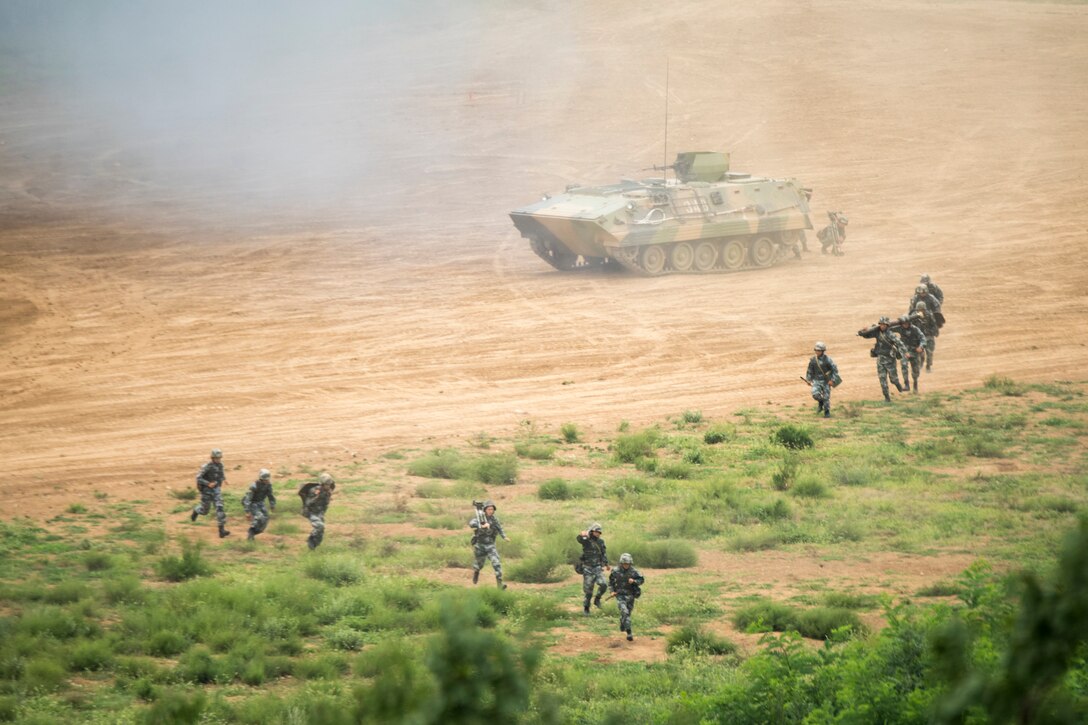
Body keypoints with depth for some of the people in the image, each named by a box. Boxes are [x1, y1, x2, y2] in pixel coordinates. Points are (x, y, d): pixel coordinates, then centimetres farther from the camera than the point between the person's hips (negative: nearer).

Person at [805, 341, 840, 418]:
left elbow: (835, 369, -10)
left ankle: (827, 412, 18)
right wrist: (809, 380, 8)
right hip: (816, 380, 3)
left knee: (826, 397, 0)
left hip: (826, 381, -3)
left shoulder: (827, 359, -14)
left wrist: (832, 380, -15)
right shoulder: (813, 359, -2)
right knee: (815, 394, -16)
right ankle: (820, 402, 17)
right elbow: (810, 370, 12)